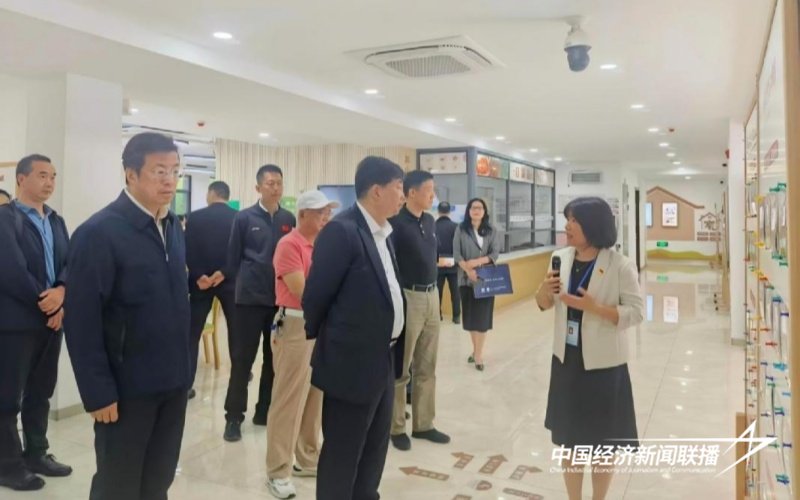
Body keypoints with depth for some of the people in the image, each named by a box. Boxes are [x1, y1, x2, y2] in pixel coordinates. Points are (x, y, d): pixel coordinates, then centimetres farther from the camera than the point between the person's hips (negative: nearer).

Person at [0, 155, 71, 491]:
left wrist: (60, 292, -13)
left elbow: (69, 262, 6)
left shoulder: (56, 220, 13)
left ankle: (36, 453, 28)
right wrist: (45, 302, -12)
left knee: (40, 392, 15)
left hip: (51, 318, 7)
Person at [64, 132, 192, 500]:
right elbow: (82, 322, -15)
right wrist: (98, 392, -15)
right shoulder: (99, 232, -15)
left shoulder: (174, 227, 6)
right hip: (127, 386, -6)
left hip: (173, 381, 6)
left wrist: (183, 368, 9)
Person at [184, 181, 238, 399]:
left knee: (193, 333, 4)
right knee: (236, 329, 17)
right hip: (229, 281, 1)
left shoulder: (195, 217, -4)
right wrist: (223, 272, -8)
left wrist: (199, 276, -9)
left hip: (200, 281, -1)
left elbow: (188, 251, -9)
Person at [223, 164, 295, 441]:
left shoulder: (289, 219, 3)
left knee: (275, 358, 11)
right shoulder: (244, 218, -2)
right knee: (242, 359, 2)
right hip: (250, 297, -3)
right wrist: (246, 281, 5)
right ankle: (234, 417, 13)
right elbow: (233, 258, 2)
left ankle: (265, 411, 26)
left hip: (282, 297, 3)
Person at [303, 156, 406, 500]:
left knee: (374, 451, 21)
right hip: (352, 362, -8)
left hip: (383, 360, 9)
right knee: (342, 455, 8)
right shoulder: (341, 231, -19)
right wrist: (319, 336, 3)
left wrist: (392, 352, 15)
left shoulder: (383, 233, 9)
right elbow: (315, 296, -14)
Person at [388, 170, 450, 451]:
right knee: (400, 368, 5)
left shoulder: (429, 221, 10)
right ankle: (396, 428, 19)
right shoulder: (396, 222, -15)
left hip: (431, 296, 8)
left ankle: (423, 424, 27)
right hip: (408, 298, -8)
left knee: (427, 367, 15)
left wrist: (433, 292, 17)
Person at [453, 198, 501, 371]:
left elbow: (495, 253, -3)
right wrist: (468, 269, -17)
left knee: (482, 316, -2)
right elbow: (456, 253, -4)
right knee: (470, 316, 7)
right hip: (466, 278, 0)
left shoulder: (492, 231, 6)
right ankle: (475, 350, 23)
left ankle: (479, 354, 3)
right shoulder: (461, 230, 4)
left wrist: (477, 261, -17)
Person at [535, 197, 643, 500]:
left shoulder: (620, 265, -15)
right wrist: (544, 290, -12)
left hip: (603, 364, -4)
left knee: (602, 441, 12)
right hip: (566, 360, 5)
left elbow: (636, 312, -14)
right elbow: (544, 305, 10)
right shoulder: (561, 258, 1)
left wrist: (593, 307, -26)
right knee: (569, 436, 16)